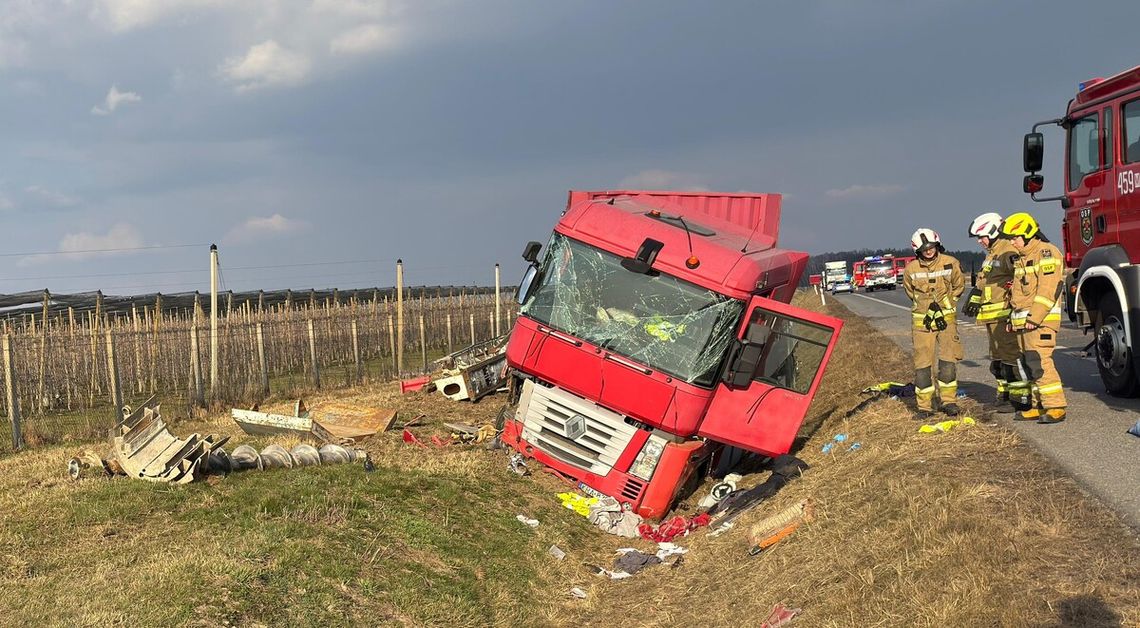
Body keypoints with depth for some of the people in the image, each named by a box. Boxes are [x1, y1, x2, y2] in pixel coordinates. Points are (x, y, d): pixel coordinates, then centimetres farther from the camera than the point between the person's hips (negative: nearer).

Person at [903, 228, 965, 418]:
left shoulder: (950, 263, -4)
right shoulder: (911, 269, -3)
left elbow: (958, 287, 11)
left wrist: (943, 305, 4)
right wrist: (928, 308, 6)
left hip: (946, 318, 0)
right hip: (922, 321, 0)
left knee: (948, 360, -3)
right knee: (922, 364, 0)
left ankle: (948, 400, 10)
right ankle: (924, 407, 6)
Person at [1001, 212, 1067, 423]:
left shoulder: (1046, 253, -10)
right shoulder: (1021, 258, 20)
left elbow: (1047, 289, -18)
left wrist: (1034, 318, -22)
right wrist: (1013, 318, 20)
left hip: (1041, 319, -10)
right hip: (1023, 321, 10)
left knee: (1039, 361, -15)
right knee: (1028, 364, 9)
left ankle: (1055, 407, -13)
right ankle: (1038, 406, 14)